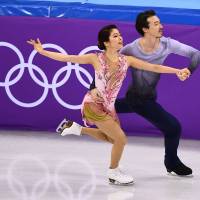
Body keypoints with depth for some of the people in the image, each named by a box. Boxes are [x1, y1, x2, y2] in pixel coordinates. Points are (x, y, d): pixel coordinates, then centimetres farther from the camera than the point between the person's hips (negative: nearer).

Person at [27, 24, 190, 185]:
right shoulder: (96, 58, -11)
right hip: (93, 104, -6)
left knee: (113, 139, 20)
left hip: (109, 107, 6)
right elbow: (67, 58, -9)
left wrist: (178, 71, -13)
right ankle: (114, 173, 14)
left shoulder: (126, 60, -2)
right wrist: (41, 51, -12)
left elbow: (154, 67, -5)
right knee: (121, 139, -11)